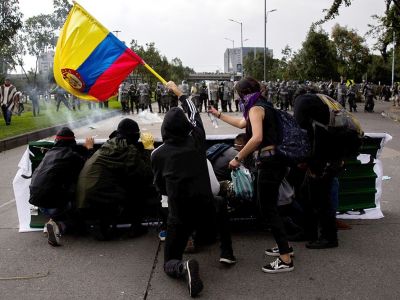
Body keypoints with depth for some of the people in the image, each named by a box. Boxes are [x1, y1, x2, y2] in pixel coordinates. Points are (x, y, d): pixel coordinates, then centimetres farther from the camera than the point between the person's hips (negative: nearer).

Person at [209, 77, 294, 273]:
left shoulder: (256, 109, -12)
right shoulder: (263, 107, 18)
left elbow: (257, 138, -29)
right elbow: (242, 123, 34)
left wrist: (238, 158, -21)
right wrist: (218, 114, 40)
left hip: (269, 162, -10)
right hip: (274, 160, 10)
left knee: (268, 209, -4)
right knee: (267, 205, 19)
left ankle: (286, 260, 0)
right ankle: (284, 246, 30)